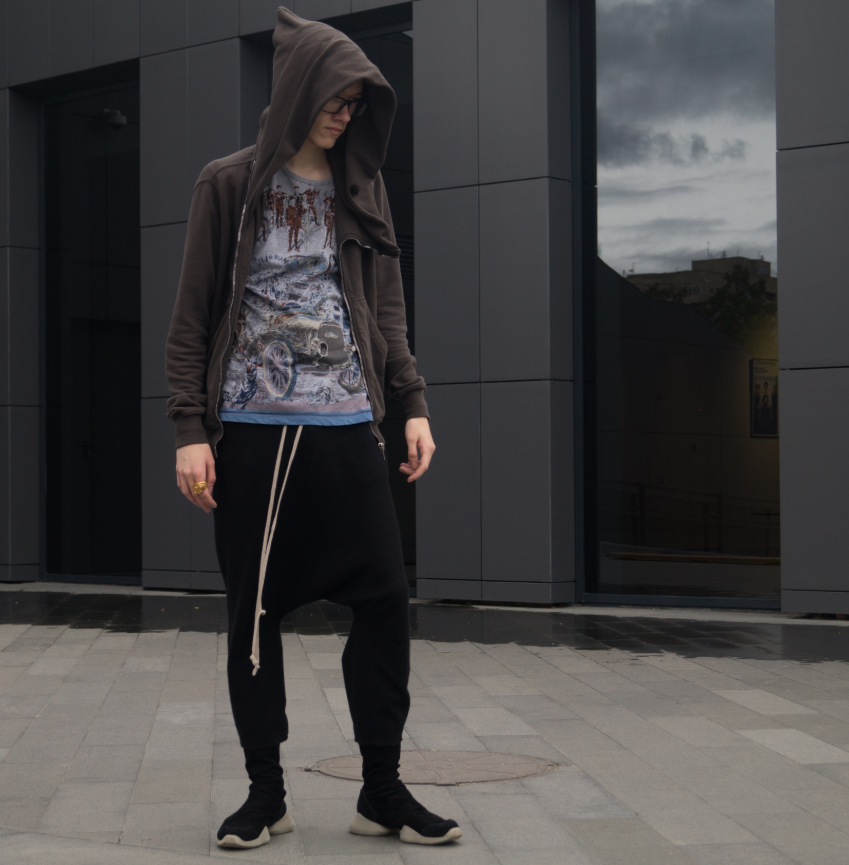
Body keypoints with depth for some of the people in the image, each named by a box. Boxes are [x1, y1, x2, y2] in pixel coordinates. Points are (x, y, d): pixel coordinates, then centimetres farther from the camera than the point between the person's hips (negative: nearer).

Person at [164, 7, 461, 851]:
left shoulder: (361, 189, 13)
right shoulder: (228, 186, 4)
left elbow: (386, 308, 16)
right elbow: (191, 318, 2)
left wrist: (413, 403, 6)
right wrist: (190, 430, -5)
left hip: (347, 428, 3)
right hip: (250, 430, -2)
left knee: (385, 600, -3)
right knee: (253, 614, 3)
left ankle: (382, 789, 8)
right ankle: (266, 790, 15)